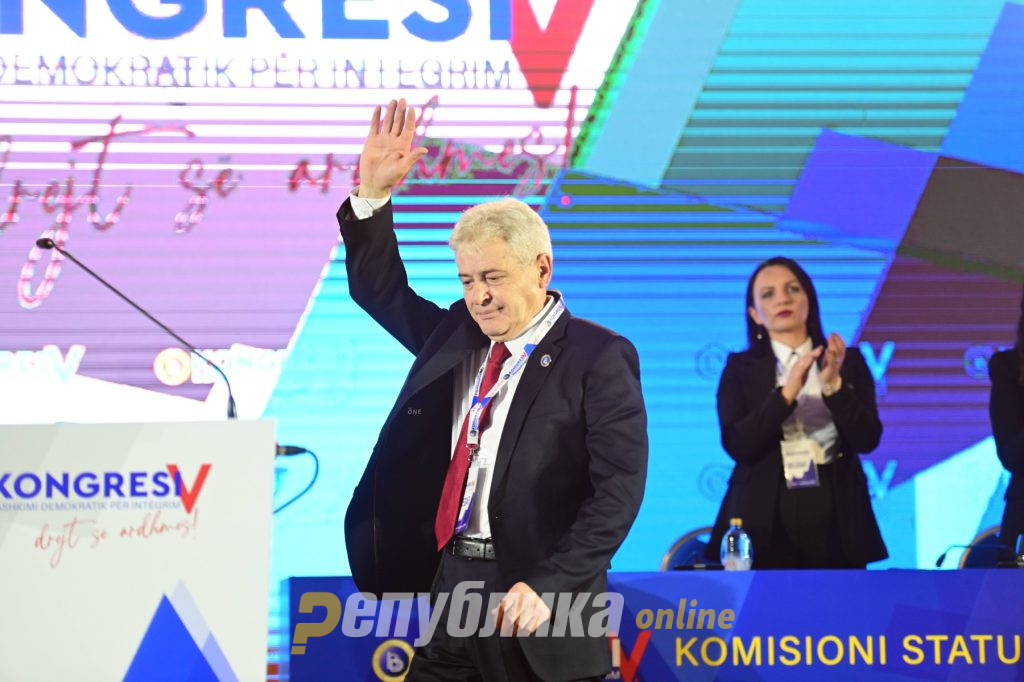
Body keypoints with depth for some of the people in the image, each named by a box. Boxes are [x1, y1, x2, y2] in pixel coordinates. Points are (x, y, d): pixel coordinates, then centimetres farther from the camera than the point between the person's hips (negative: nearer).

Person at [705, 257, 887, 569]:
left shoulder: (848, 362, 8)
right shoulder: (740, 368, 6)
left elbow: (867, 439, -2)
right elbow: (737, 445, -7)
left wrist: (833, 385, -16)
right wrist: (787, 393, -18)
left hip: (834, 519, 1)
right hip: (766, 523, -1)